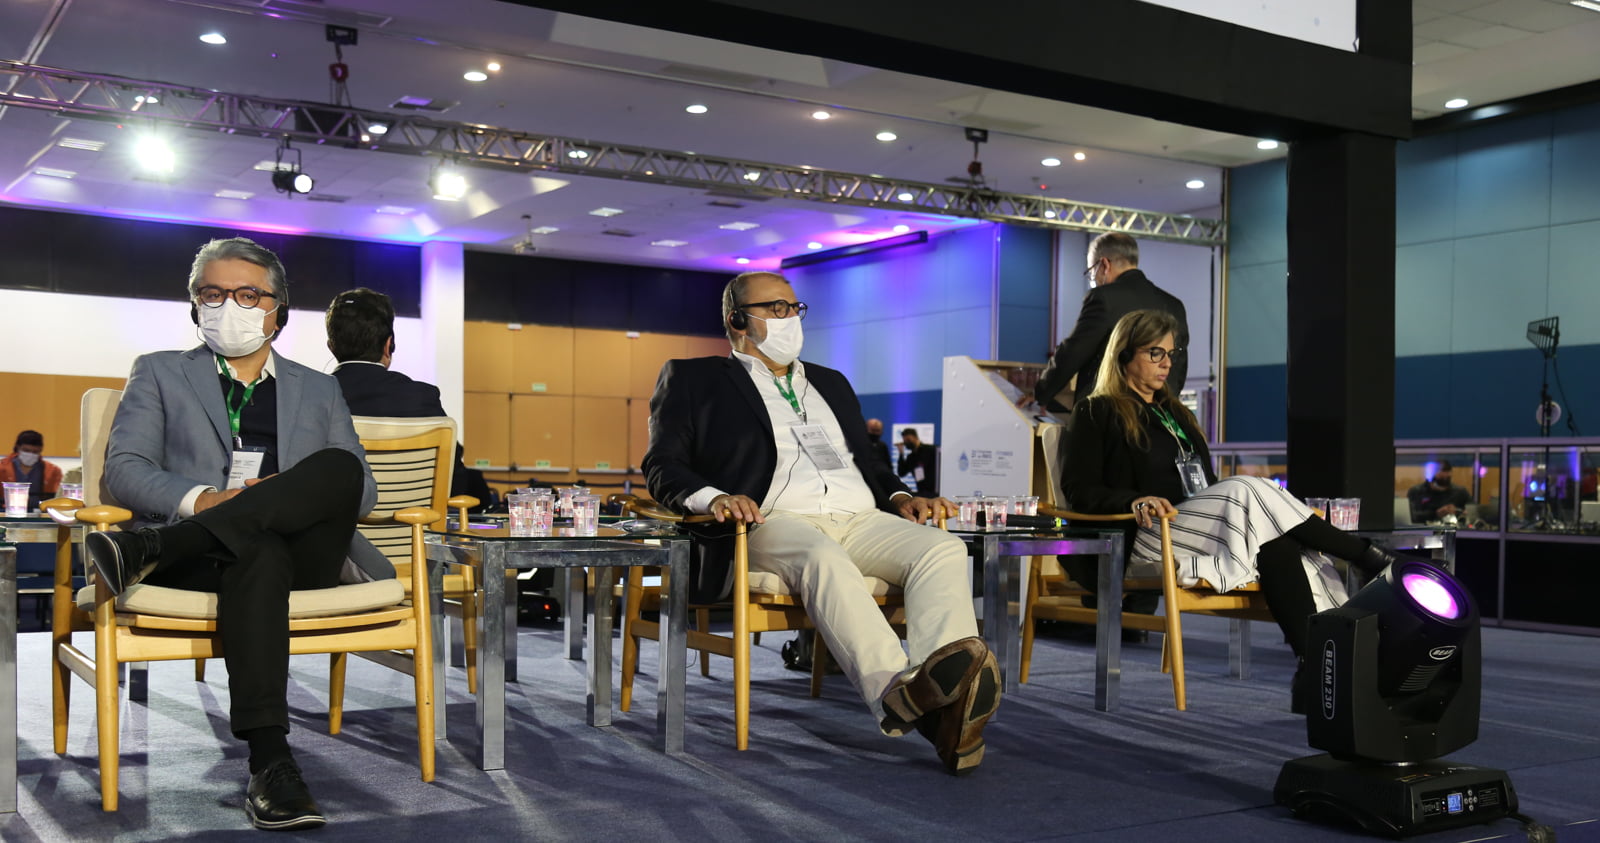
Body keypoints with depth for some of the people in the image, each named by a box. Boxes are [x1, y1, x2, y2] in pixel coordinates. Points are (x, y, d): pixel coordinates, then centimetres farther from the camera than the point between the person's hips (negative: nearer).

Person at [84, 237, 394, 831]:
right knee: (257, 552, -40)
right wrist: (200, 499, -15)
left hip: (304, 553, 2)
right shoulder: (159, 374, 22)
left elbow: (361, 487, 16)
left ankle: (146, 550, -38)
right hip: (203, 552, -2)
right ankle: (270, 763, -47)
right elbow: (122, 468, 7)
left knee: (337, 466, -31)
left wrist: (297, 495, -9)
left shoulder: (319, 391, 26)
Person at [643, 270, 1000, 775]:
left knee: (943, 549, -27)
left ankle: (948, 701, -47)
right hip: (771, 524, -4)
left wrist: (900, 497, 9)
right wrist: (713, 497, -16)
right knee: (823, 558, -40)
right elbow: (663, 466, 6)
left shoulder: (832, 384, 33)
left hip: (860, 520, 5)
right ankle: (897, 692, -57)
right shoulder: (693, 380, 17)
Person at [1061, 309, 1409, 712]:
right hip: (1143, 544, -7)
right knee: (1247, 490, -27)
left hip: (1206, 533, 7)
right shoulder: (1097, 414, 7)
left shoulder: (1176, 414, 29)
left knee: (1278, 545, -25)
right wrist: (1134, 501, -23)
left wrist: (1260, 506, 7)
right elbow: (1078, 489, -4)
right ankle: (1370, 558, -17)